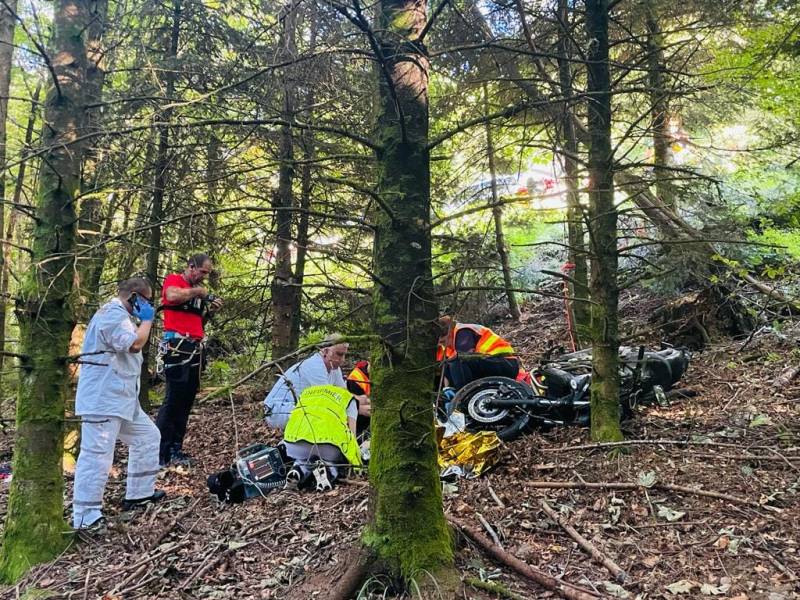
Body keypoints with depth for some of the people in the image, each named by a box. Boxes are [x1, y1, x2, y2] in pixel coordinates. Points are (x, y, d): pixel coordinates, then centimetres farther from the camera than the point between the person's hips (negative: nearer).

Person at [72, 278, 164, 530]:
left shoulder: (117, 314, 19)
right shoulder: (113, 314, -15)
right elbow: (134, 344, -25)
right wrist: (146, 320, -13)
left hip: (121, 397, 11)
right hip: (102, 399, -11)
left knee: (148, 436, 17)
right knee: (97, 455, -10)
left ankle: (139, 492, 26)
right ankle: (85, 518, -5)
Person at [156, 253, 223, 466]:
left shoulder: (197, 289, 20)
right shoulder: (173, 279, -1)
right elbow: (172, 296, -24)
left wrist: (209, 308, 8)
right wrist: (197, 292, -11)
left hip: (195, 349, 8)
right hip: (177, 346, -8)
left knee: (187, 400, 9)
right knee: (174, 399, -10)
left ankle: (175, 450, 16)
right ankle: (158, 452, -5)